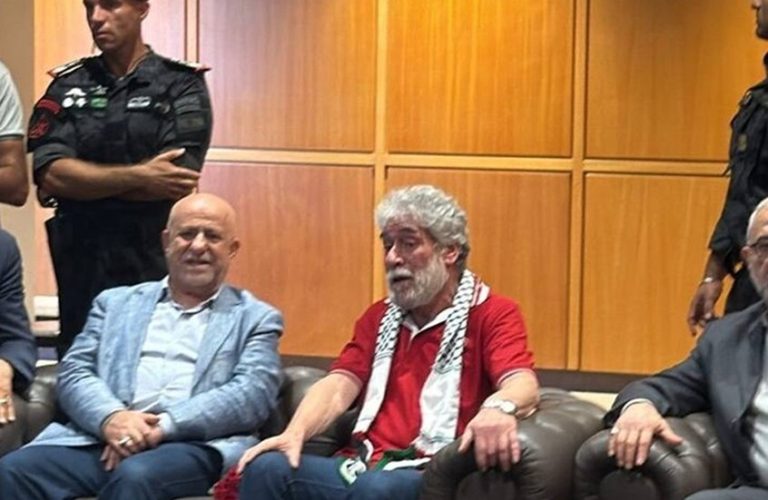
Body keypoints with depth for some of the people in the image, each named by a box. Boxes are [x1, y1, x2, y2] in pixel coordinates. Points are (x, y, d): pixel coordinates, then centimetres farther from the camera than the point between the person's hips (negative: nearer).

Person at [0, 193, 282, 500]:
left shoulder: (256, 318, 16)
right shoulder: (116, 303, 24)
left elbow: (253, 395, 0)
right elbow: (74, 372, 12)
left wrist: (164, 426, -14)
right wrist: (111, 417, -12)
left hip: (194, 444, -3)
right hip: (104, 436, 3)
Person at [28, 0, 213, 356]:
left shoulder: (182, 86, 1)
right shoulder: (67, 86, 9)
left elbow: (178, 182, -12)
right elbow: (49, 174, -5)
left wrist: (82, 181, -7)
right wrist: (138, 176, -14)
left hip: (157, 265, -2)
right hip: (82, 267, 3)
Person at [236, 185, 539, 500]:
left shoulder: (492, 314, 4)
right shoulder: (378, 318, 23)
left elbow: (523, 384, -14)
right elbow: (339, 385, 10)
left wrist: (499, 407, -40)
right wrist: (294, 433, -11)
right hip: (364, 466, 5)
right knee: (266, 468, -21)